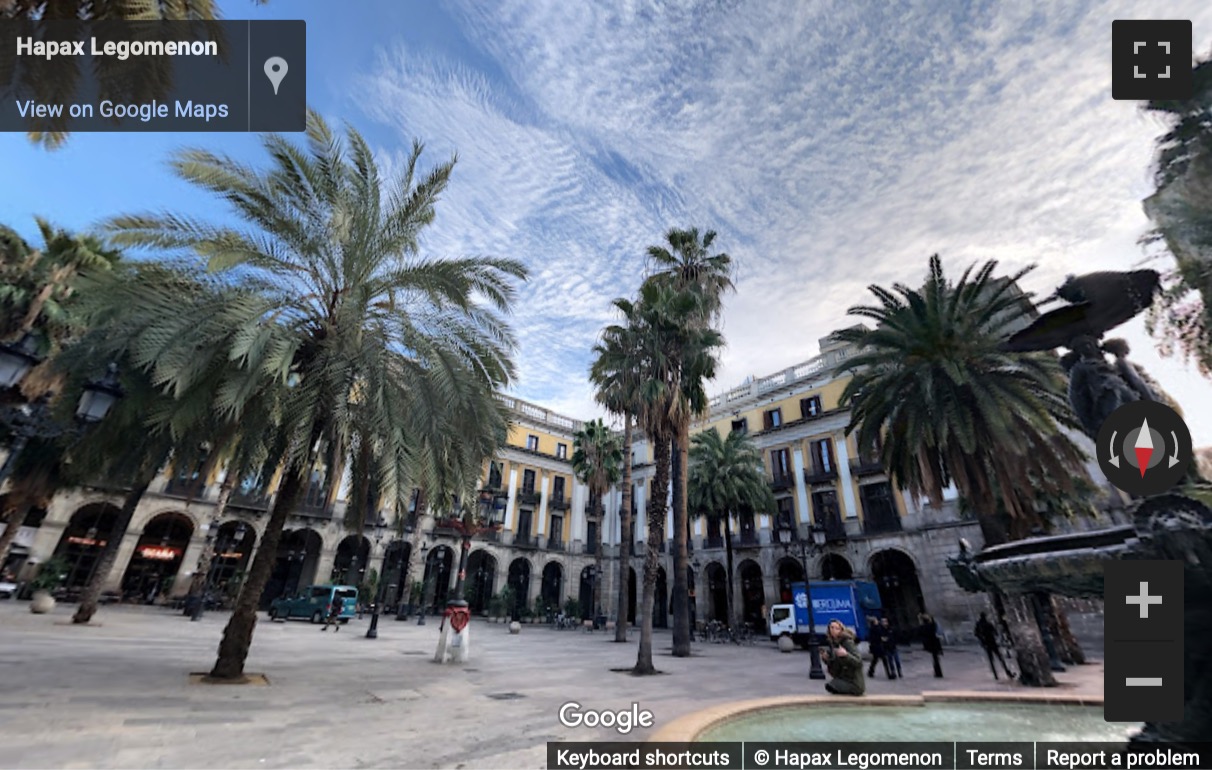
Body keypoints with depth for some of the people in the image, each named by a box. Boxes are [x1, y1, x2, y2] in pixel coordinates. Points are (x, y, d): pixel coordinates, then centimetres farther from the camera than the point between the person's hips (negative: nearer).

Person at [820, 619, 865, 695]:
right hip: (843, 678, 8)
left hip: (854, 683, -8)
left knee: (830, 686, -19)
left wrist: (846, 655, -38)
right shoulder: (832, 643, 4)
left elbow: (859, 662, -23)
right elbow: (832, 664, 14)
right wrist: (825, 659, -6)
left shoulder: (848, 642, -18)